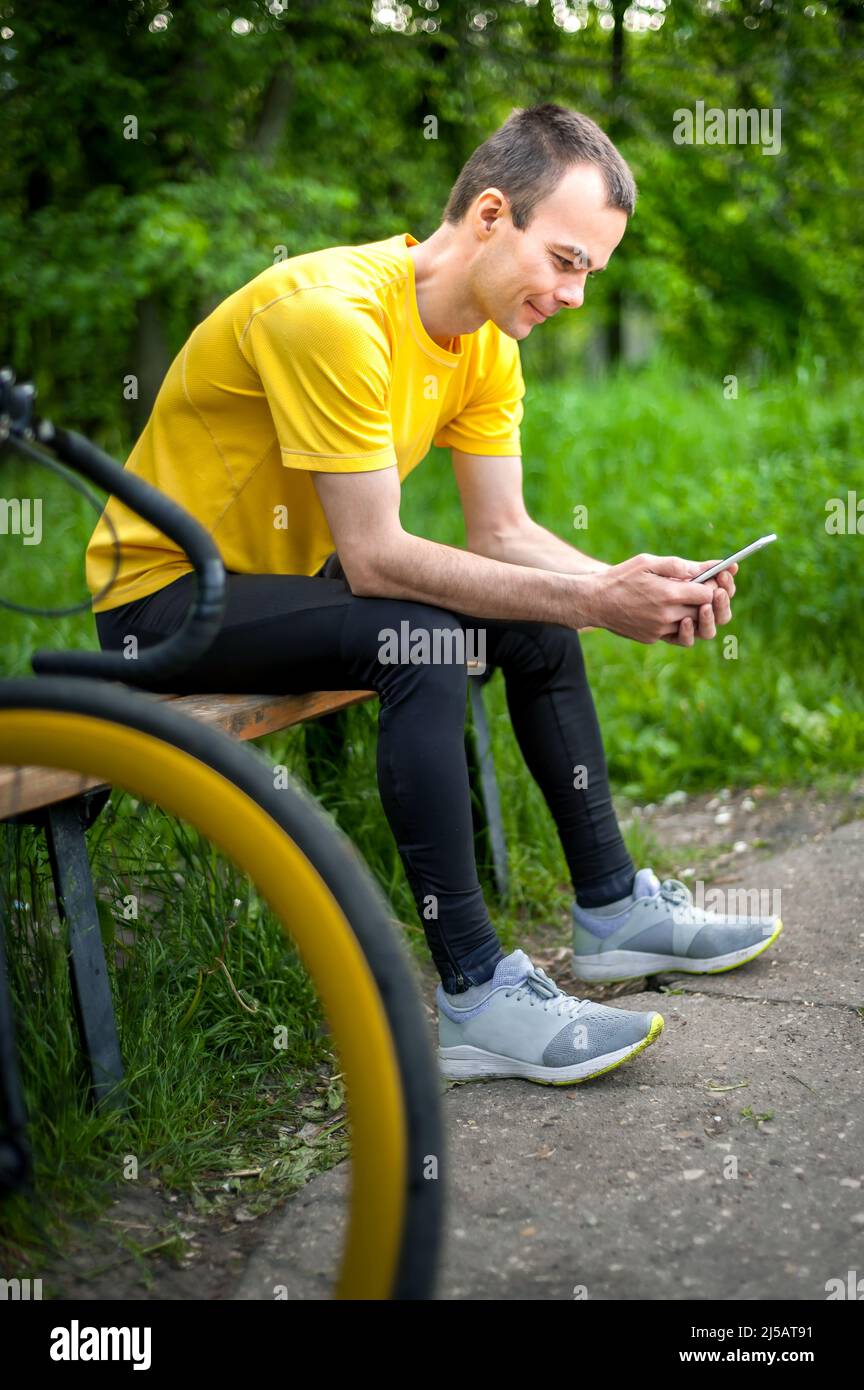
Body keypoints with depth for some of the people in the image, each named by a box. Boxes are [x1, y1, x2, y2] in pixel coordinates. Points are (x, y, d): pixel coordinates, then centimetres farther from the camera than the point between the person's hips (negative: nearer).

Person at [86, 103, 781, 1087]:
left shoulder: (487, 339, -1)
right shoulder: (331, 310, -28)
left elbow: (503, 535, -4)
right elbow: (372, 558, -32)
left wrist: (629, 588, -23)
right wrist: (591, 602, -34)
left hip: (286, 569, 9)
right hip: (164, 594, -9)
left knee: (536, 619, 3)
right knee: (421, 639, -31)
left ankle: (612, 910, 14)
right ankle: (474, 1000, -26)